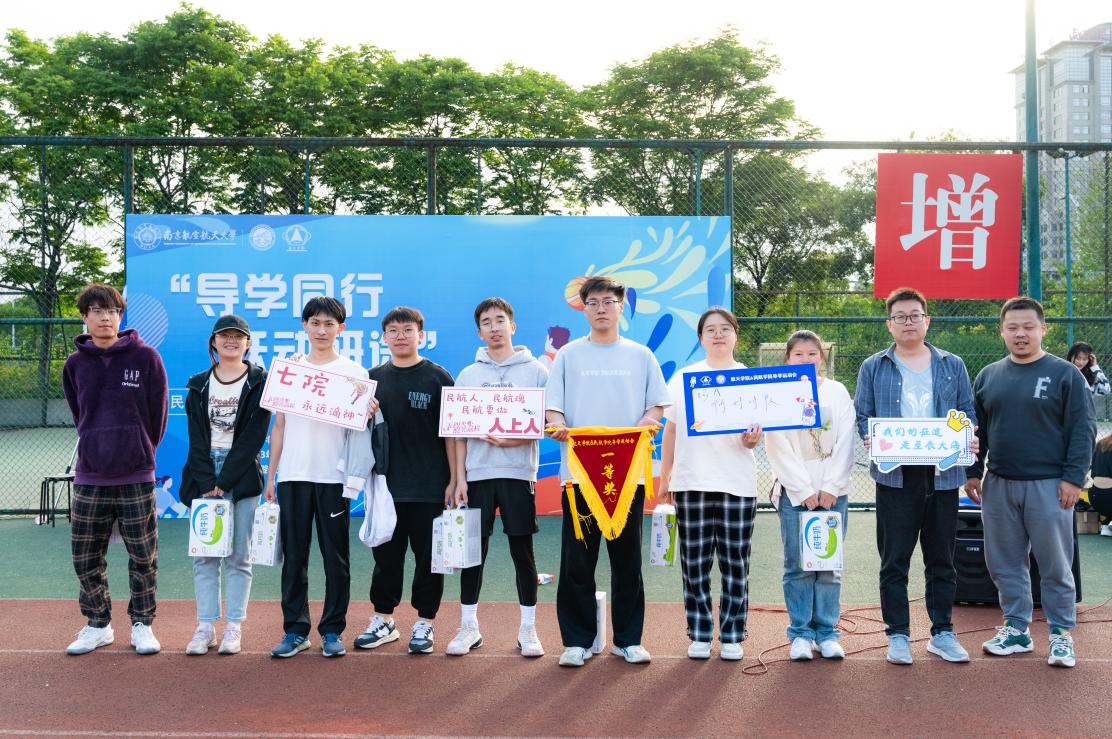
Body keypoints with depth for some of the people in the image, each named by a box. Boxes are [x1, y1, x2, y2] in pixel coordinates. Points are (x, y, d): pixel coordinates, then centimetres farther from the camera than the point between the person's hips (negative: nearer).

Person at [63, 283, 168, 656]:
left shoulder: (146, 358, -3)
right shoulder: (75, 364, 6)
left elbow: (157, 415, 2)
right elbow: (79, 417, 16)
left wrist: (140, 453, 6)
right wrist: (97, 451, 12)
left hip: (136, 478, -3)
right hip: (89, 478, 3)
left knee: (143, 558, 3)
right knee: (86, 559, 8)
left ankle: (142, 625, 16)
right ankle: (98, 625, 23)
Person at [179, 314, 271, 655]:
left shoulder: (259, 382, 2)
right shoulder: (199, 385, 12)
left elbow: (253, 436, -6)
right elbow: (196, 437, 4)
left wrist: (223, 482, -11)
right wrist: (207, 482, -10)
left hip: (242, 475, -3)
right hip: (204, 474, 3)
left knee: (238, 555, 0)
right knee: (204, 554, 2)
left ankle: (234, 626, 6)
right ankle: (205, 627, 7)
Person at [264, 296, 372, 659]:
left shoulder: (354, 372, 5)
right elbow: (279, 426, 13)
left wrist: (367, 414, -20)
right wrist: (270, 475, 9)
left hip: (334, 476, -2)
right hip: (293, 475, 2)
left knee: (336, 555, 2)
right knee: (294, 555, 4)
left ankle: (333, 630, 11)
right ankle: (295, 630, 13)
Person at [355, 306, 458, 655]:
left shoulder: (437, 377, -2)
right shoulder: (373, 378, 9)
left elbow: (450, 432, -3)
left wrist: (453, 480, -7)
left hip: (428, 486, -3)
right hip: (385, 484, 4)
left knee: (428, 556, 4)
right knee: (386, 555, 11)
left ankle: (424, 623, 15)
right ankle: (383, 620, 23)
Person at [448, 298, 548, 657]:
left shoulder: (536, 371, 4)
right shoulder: (468, 375, 9)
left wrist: (514, 440, -15)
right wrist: (459, 477, 0)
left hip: (518, 473, -1)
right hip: (478, 474, 2)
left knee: (523, 550, 2)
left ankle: (528, 629, 11)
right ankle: (469, 627, 14)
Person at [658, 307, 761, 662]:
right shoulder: (683, 378, 10)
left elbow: (756, 433, 6)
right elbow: (670, 431, 13)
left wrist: (751, 439, -18)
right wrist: (663, 477, 10)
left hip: (737, 483, -1)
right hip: (691, 482, 1)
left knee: (735, 563, 2)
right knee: (695, 563, 4)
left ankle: (732, 636, 12)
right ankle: (699, 635, 14)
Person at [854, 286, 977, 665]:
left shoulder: (952, 366, 11)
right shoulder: (874, 367, 7)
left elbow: (968, 413, 11)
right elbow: (862, 415, 5)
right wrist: (872, 439, -15)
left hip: (942, 474, 2)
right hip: (895, 475, -1)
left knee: (941, 560, 10)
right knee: (894, 560, 2)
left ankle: (942, 633, 21)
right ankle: (898, 635, 11)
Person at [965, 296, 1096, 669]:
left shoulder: (1066, 375, -2)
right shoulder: (988, 376, 9)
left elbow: (1082, 429, -5)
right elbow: (976, 430, 15)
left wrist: (1073, 477, -11)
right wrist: (973, 472, 8)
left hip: (1048, 485, -4)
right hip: (998, 486, 4)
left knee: (1055, 564, 3)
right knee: (1004, 562, 9)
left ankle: (1061, 634, 15)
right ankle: (1016, 629, 21)